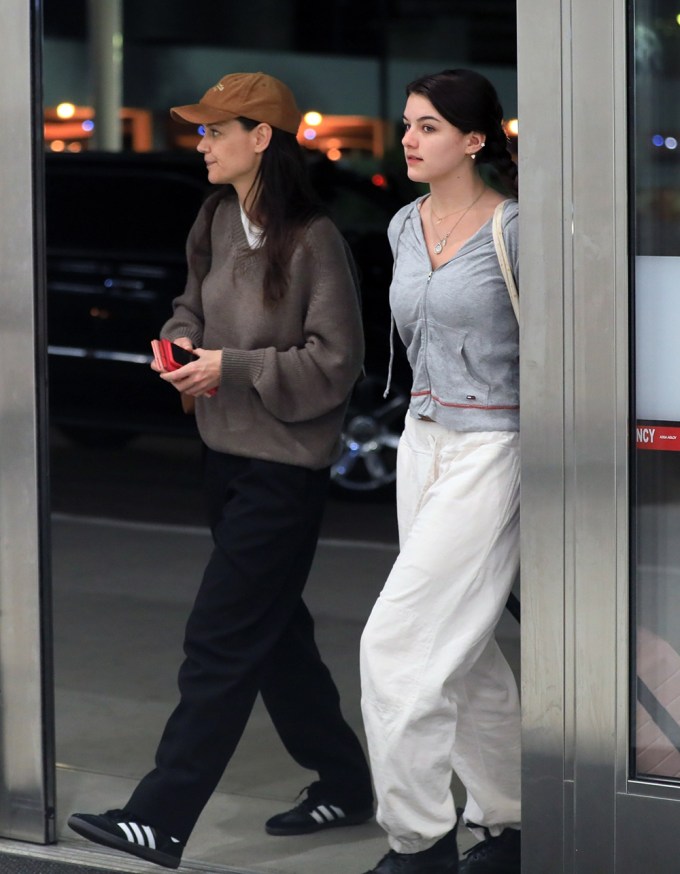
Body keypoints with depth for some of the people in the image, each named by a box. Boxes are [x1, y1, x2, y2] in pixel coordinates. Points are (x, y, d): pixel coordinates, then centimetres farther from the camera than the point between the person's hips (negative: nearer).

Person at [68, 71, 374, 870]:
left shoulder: (312, 240, -18)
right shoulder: (217, 222, 5)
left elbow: (334, 362, -17)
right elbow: (193, 303, 20)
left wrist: (232, 369, -21)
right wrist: (180, 341, -2)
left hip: (284, 467, -8)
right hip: (226, 452, 9)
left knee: (220, 641, -5)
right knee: (275, 633, 17)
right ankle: (344, 782, 31)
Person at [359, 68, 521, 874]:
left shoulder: (513, 229, -13)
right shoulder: (406, 228, 9)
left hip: (490, 452, -8)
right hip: (423, 444, 8)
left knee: (398, 644, -11)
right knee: (463, 654, 13)